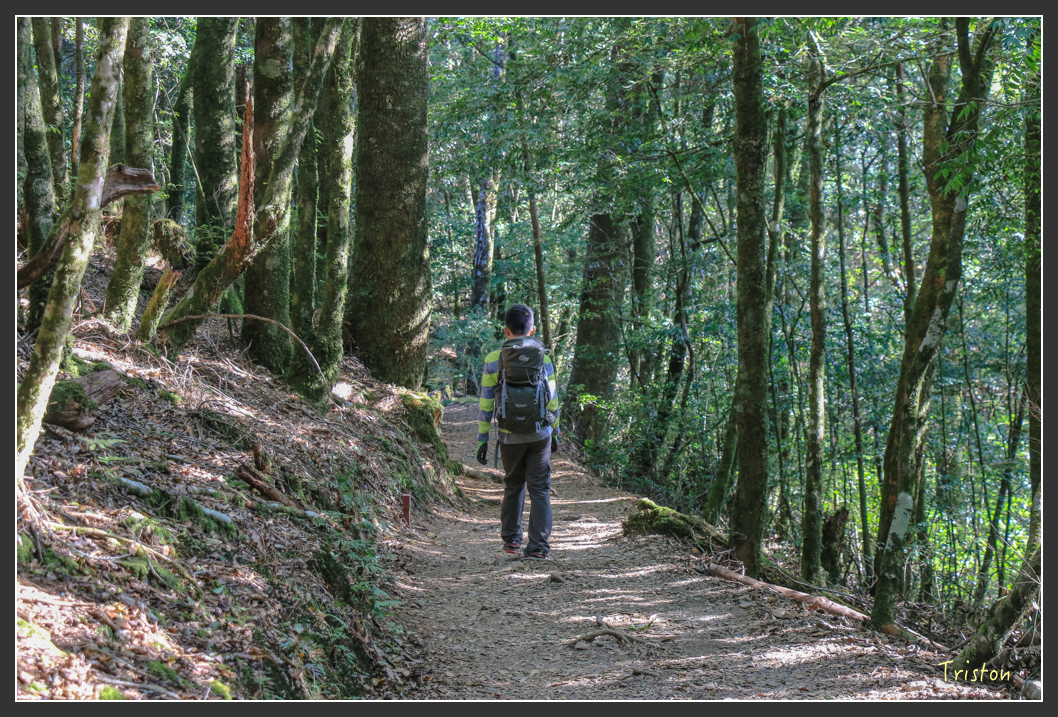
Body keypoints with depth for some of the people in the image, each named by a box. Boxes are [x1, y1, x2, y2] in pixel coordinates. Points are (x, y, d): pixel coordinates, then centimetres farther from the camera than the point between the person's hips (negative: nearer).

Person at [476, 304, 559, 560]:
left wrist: (482, 438, 4)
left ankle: (511, 539, 23)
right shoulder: (542, 356, -1)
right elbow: (552, 398, 3)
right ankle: (538, 546, 0)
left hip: (510, 436, 1)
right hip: (540, 433, 0)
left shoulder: (493, 359, -3)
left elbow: (486, 403, -2)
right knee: (539, 489, 4)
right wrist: (555, 432, 13)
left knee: (513, 486, 19)